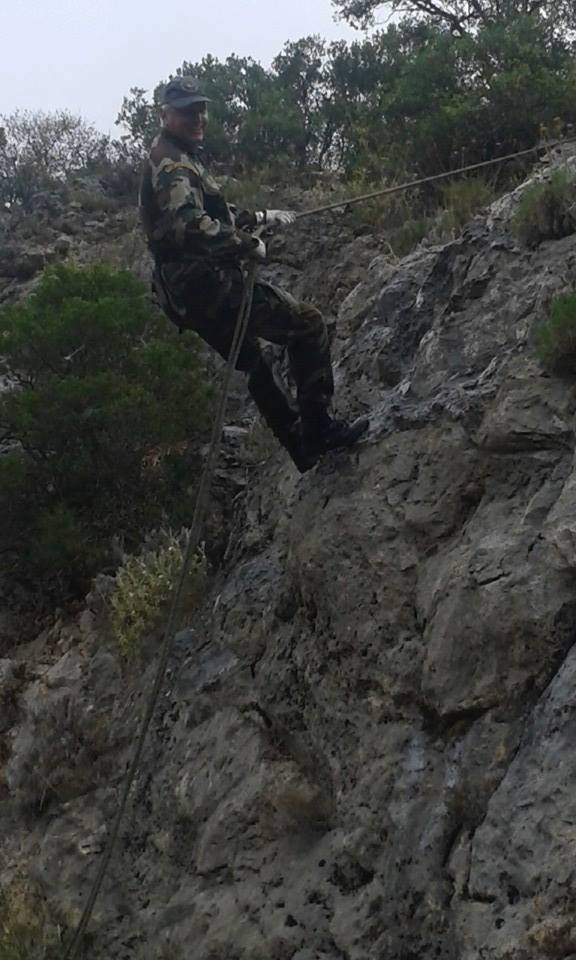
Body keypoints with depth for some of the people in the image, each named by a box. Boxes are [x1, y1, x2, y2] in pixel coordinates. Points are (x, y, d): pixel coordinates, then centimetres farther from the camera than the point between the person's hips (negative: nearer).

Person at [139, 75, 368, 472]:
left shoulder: (183, 157, 20)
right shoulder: (171, 163, -15)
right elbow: (189, 225, -32)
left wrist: (260, 217, 31)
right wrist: (249, 245, -24)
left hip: (187, 293, 11)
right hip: (208, 283, -11)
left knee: (256, 365, 21)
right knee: (308, 322, -4)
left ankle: (304, 449, 30)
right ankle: (319, 428, -4)